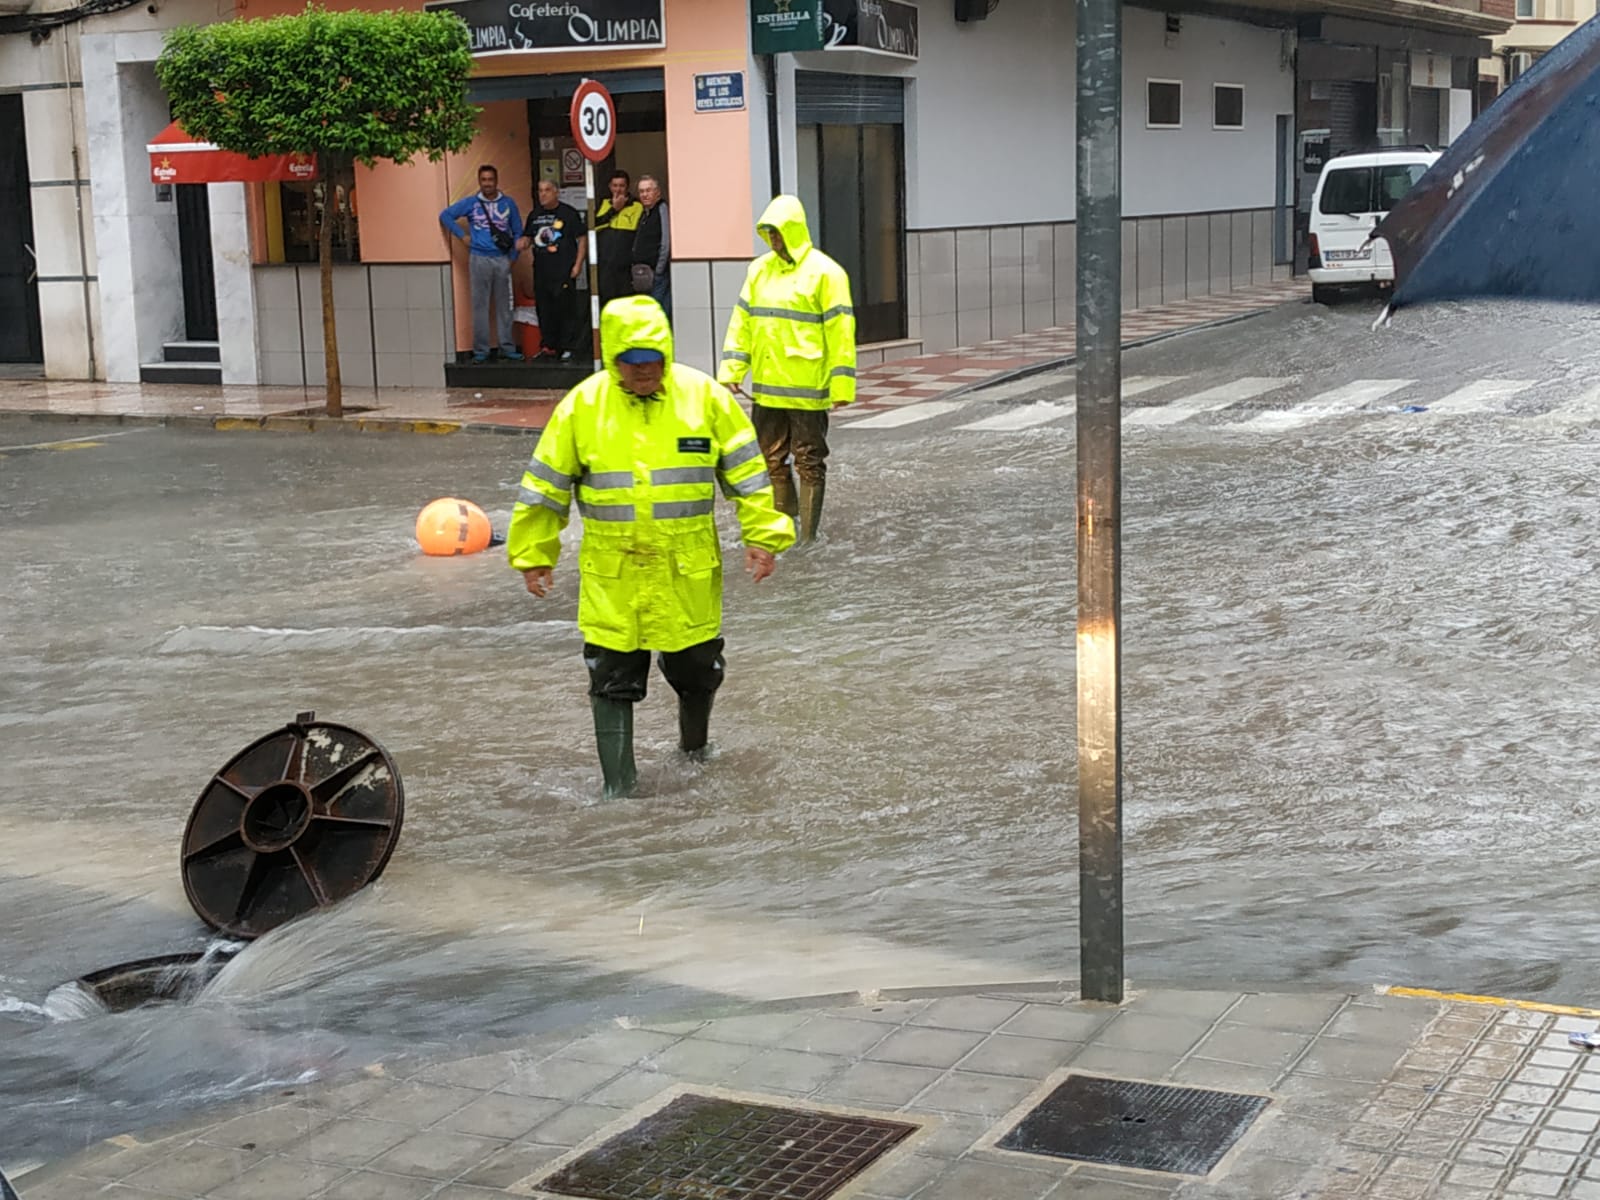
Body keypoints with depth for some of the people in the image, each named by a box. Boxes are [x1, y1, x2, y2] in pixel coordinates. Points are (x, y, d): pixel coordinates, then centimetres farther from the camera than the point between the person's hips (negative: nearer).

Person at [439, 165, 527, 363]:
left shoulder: (508, 203, 8)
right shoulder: (470, 203, 4)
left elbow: (517, 232, 11)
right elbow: (445, 216, 7)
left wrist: (512, 257, 3)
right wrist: (462, 235, 0)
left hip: (502, 259, 1)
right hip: (479, 259, -1)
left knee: (503, 306, 6)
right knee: (480, 305, -1)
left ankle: (507, 347, 12)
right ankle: (480, 350, 2)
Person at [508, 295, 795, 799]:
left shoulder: (705, 396, -4)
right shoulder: (582, 405, -4)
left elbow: (747, 471, 3)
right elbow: (546, 485, 4)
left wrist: (763, 535, 0)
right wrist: (534, 554, 7)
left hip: (689, 569, 1)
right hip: (611, 573, 0)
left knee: (696, 666, 14)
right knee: (612, 676, 1)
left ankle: (694, 746, 42)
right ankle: (617, 786, 12)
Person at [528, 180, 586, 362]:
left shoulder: (568, 213, -3)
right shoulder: (535, 215, 12)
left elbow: (582, 238, -2)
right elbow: (529, 236, 23)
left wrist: (578, 264, -9)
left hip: (564, 271, -5)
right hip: (541, 270, 5)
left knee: (566, 309, -3)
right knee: (544, 309, 8)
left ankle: (567, 348, 2)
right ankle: (549, 346, 18)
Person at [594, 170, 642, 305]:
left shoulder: (637, 206, 1)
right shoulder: (603, 204, 14)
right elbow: (595, 224, -1)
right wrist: (614, 209, -4)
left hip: (627, 267, -3)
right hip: (605, 265, 3)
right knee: (606, 300, 5)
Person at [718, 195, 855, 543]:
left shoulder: (824, 272, -8)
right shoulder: (759, 270, 10)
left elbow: (841, 332, -11)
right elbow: (741, 322, 13)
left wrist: (841, 385, -15)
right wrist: (730, 370, 4)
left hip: (808, 391, -6)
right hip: (766, 389, 6)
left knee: (809, 462, 3)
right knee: (771, 460, 12)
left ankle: (807, 538, 10)